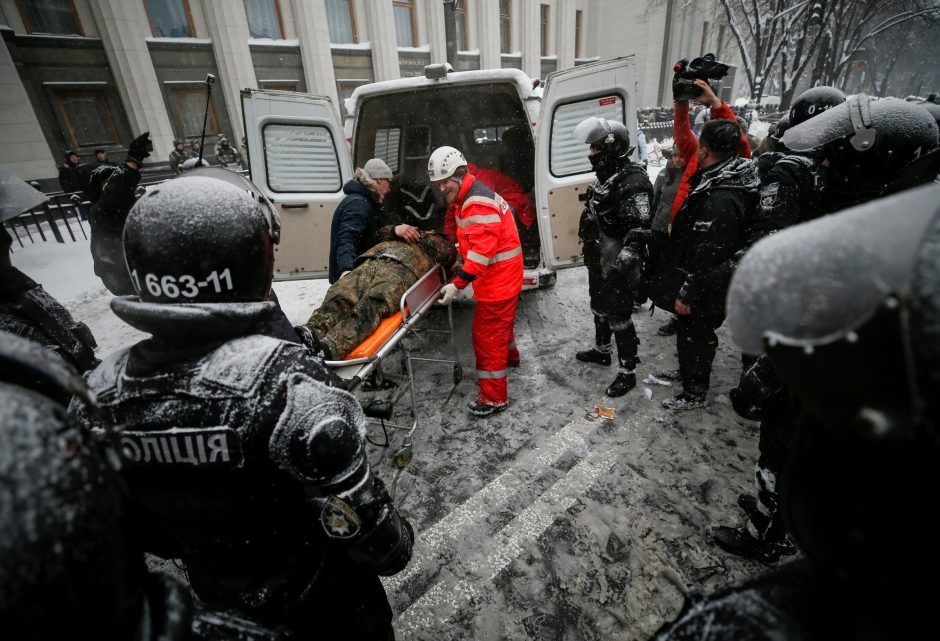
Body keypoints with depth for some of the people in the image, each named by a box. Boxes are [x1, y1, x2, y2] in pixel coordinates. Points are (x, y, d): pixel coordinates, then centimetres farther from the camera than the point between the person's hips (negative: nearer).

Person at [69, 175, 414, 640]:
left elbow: (133, 528, -3)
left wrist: (206, 551, 14)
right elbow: (363, 520, -27)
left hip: (219, 601, 5)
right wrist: (397, 547, -6)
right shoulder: (285, 384, -38)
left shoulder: (97, 396, -18)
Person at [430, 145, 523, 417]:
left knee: (487, 334, -6)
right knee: (499, 322, 29)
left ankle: (494, 397, 2)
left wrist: (457, 283, -31)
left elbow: (483, 250, -30)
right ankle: (509, 356, 53)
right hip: (501, 275, 10)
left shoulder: (477, 203, -22)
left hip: (498, 278, -10)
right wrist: (462, 251, 9)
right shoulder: (471, 197, 12)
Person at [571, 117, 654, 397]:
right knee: (599, 307, 24)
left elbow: (640, 231, -27)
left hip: (617, 266, -10)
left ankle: (627, 372, 16)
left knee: (619, 317, 0)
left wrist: (621, 266, -31)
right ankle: (601, 350, 45)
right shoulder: (605, 176, 9)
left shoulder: (633, 182, -22)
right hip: (599, 261, 10)